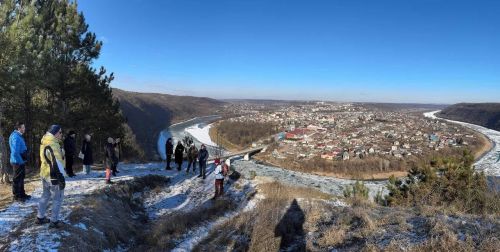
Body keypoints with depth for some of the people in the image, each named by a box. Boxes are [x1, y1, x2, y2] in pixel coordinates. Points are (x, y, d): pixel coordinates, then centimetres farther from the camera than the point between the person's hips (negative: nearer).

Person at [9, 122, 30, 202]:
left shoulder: (19, 136, 10)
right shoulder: (16, 137, -21)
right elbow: (15, 152, -25)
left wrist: (23, 159, 14)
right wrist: (20, 161, -18)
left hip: (20, 161, 10)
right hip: (17, 162, -10)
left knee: (21, 177, 18)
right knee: (17, 179, 1)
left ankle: (22, 194, 29)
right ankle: (16, 196, 11)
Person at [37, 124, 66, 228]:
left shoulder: (44, 143, 10)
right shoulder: (53, 145, -23)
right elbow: (56, 163, -26)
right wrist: (61, 178, -22)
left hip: (45, 174, 10)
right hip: (53, 176, -10)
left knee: (46, 196, 21)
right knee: (58, 198, 1)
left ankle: (40, 217, 31)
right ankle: (54, 221, 7)